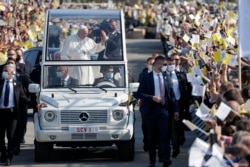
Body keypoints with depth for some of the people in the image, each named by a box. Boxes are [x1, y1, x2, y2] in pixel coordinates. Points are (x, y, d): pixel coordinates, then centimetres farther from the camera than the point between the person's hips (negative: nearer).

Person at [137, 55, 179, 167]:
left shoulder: (165, 78, 11)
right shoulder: (147, 77, 1)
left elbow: (170, 94, 14)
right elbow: (139, 94, -4)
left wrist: (175, 109, 10)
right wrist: (152, 97, -18)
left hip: (163, 108, 2)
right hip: (152, 108, -2)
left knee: (164, 134, -12)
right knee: (152, 136, 3)